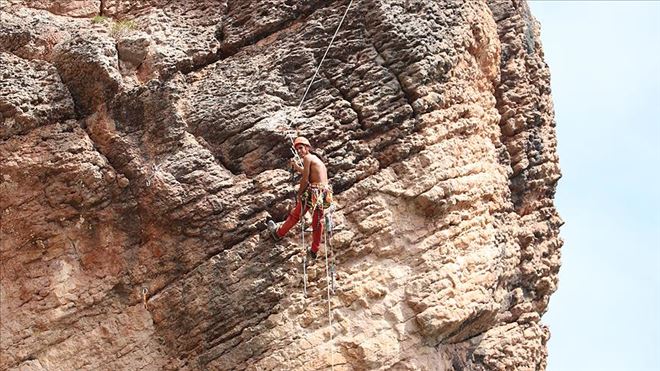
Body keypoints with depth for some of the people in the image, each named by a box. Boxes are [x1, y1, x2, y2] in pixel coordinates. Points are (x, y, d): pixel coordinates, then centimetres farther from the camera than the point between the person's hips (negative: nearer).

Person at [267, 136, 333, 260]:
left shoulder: (308, 158, -6)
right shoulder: (317, 159, 20)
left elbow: (305, 179, -10)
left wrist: (299, 194, -1)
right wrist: (295, 165, 35)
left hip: (314, 193, -7)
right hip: (324, 194, 8)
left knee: (295, 214, 11)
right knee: (318, 222, 13)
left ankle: (278, 233, 29)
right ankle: (314, 251, 19)